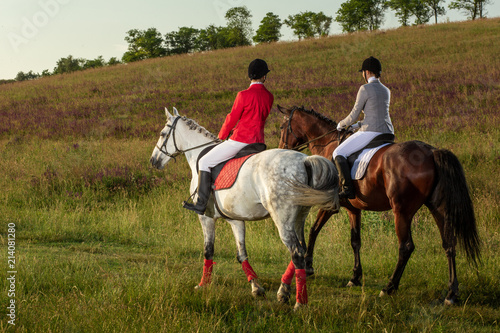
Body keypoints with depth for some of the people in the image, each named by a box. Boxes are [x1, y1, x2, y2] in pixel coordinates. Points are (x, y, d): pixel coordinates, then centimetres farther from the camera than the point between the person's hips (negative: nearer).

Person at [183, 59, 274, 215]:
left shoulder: (244, 95, -15)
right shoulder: (269, 97, 5)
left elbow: (232, 119, -6)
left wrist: (222, 136, 13)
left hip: (240, 141, -7)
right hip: (258, 141, 7)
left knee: (204, 162, 2)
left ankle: (201, 204, -3)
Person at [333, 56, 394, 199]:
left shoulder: (365, 89, -8)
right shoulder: (386, 91, 16)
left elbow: (354, 115, -6)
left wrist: (341, 125, 13)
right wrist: (358, 125, 27)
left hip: (371, 132, -8)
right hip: (388, 133, 8)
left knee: (338, 154, -4)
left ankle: (347, 189, -17)